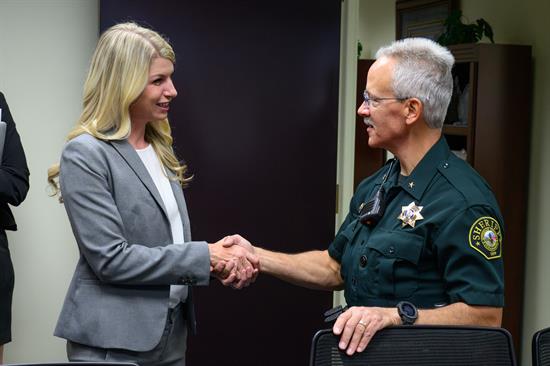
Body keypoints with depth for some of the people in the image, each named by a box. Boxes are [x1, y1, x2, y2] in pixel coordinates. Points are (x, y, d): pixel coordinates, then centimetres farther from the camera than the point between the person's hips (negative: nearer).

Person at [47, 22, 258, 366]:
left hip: (172, 333, 7)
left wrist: (224, 261, -4)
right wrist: (205, 256, -17)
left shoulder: (160, 149, 11)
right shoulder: (85, 155, -13)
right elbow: (110, 258, -19)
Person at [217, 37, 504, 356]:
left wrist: (396, 315, -27)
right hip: (361, 353, 7)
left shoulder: (464, 201, -17)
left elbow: (485, 315, -20)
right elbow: (336, 267, 17)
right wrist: (256, 257, 9)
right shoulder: (375, 187, 10)